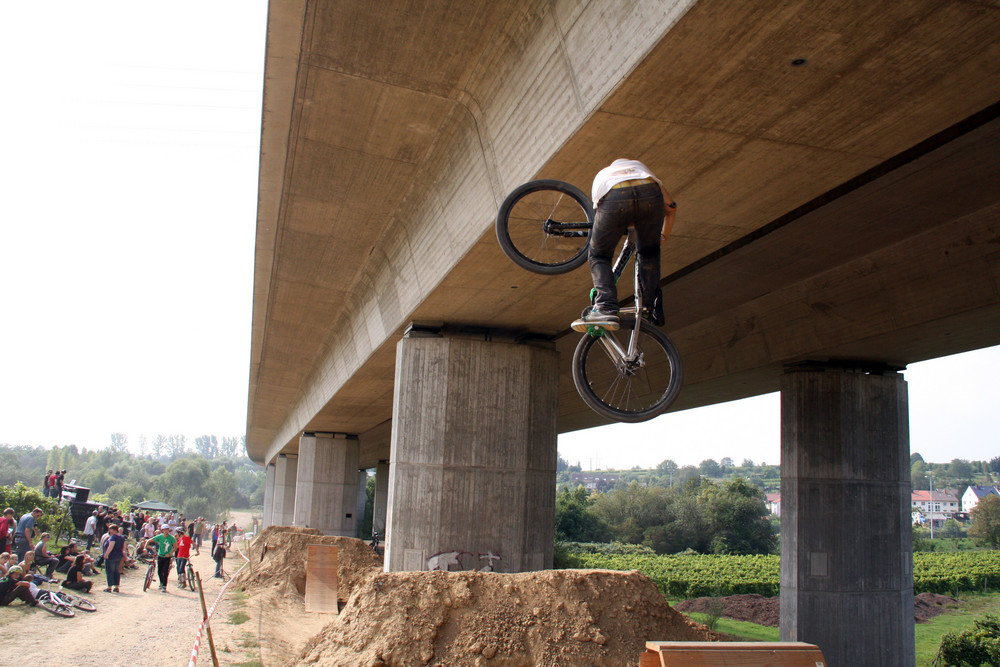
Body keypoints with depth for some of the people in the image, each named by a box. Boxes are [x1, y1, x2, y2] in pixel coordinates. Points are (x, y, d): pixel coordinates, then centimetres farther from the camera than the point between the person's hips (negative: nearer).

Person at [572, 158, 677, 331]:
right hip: (650, 194, 1)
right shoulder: (639, 166, 44)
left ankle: (605, 309, -3)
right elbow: (671, 207, 39)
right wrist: (663, 236, 55)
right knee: (649, 252, 25)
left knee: (599, 255, 17)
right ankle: (651, 311, 22)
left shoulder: (600, 177, 43)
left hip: (613, 200, -1)